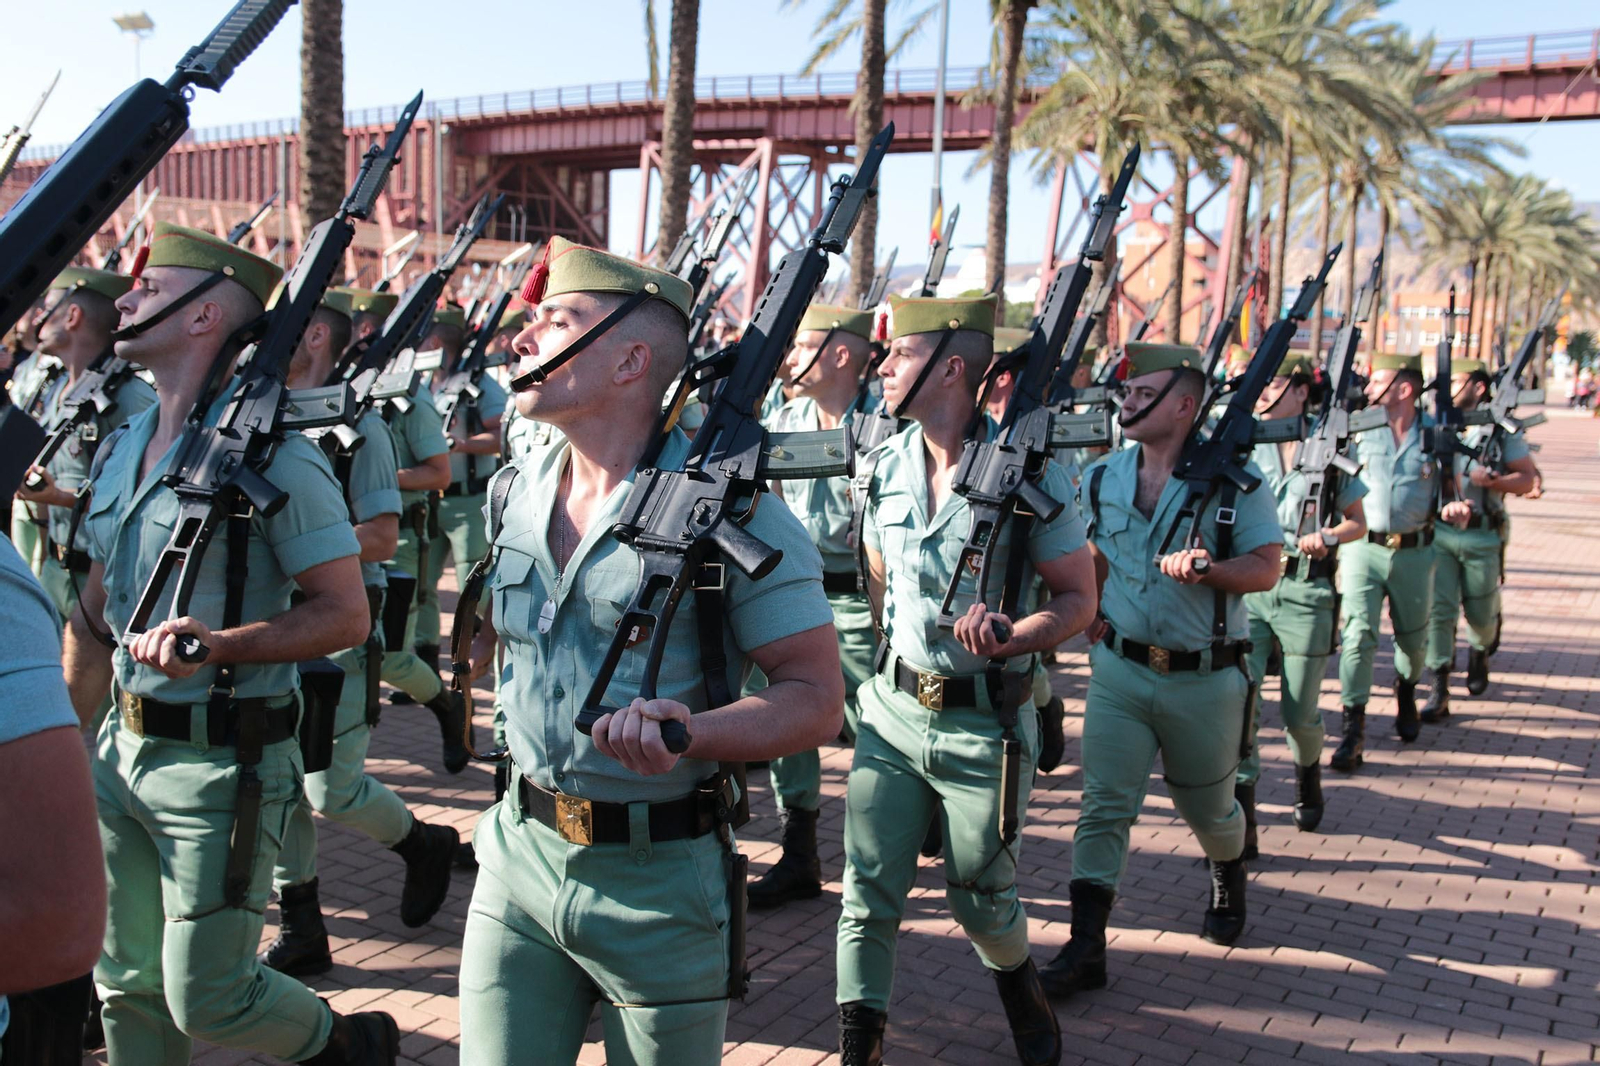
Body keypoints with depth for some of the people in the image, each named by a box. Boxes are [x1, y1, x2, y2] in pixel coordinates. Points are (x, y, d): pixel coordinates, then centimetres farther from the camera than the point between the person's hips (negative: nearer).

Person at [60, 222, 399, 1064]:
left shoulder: (270, 455, -16)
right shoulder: (121, 449, 8)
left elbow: (346, 615, -17)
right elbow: (94, 612, 16)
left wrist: (216, 643, -28)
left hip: (222, 764, -7)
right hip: (124, 749, 8)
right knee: (127, 986, 17)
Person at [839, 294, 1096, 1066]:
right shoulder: (887, 465, 2)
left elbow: (1078, 600, -9)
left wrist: (1012, 639, -27)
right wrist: (895, 653, 6)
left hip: (984, 726, -3)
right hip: (893, 711, 4)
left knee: (981, 899, 14)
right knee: (867, 892, 2)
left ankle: (1017, 982, 45)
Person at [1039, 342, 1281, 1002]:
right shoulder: (1101, 477, 3)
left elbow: (1266, 568, -9)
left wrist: (1208, 569, -28)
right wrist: (1089, 612, 1)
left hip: (1205, 677, -2)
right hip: (1120, 670, 2)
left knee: (1206, 806, 17)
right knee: (1104, 805, -3)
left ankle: (1228, 881, 50)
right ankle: (1086, 948, 2)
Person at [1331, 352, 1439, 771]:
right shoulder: (1358, 430, -4)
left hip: (1415, 552, 2)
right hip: (1364, 548, -1)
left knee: (1412, 636, 18)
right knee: (1357, 635, -11)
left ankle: (1406, 694, 48)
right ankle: (1353, 730, -5)